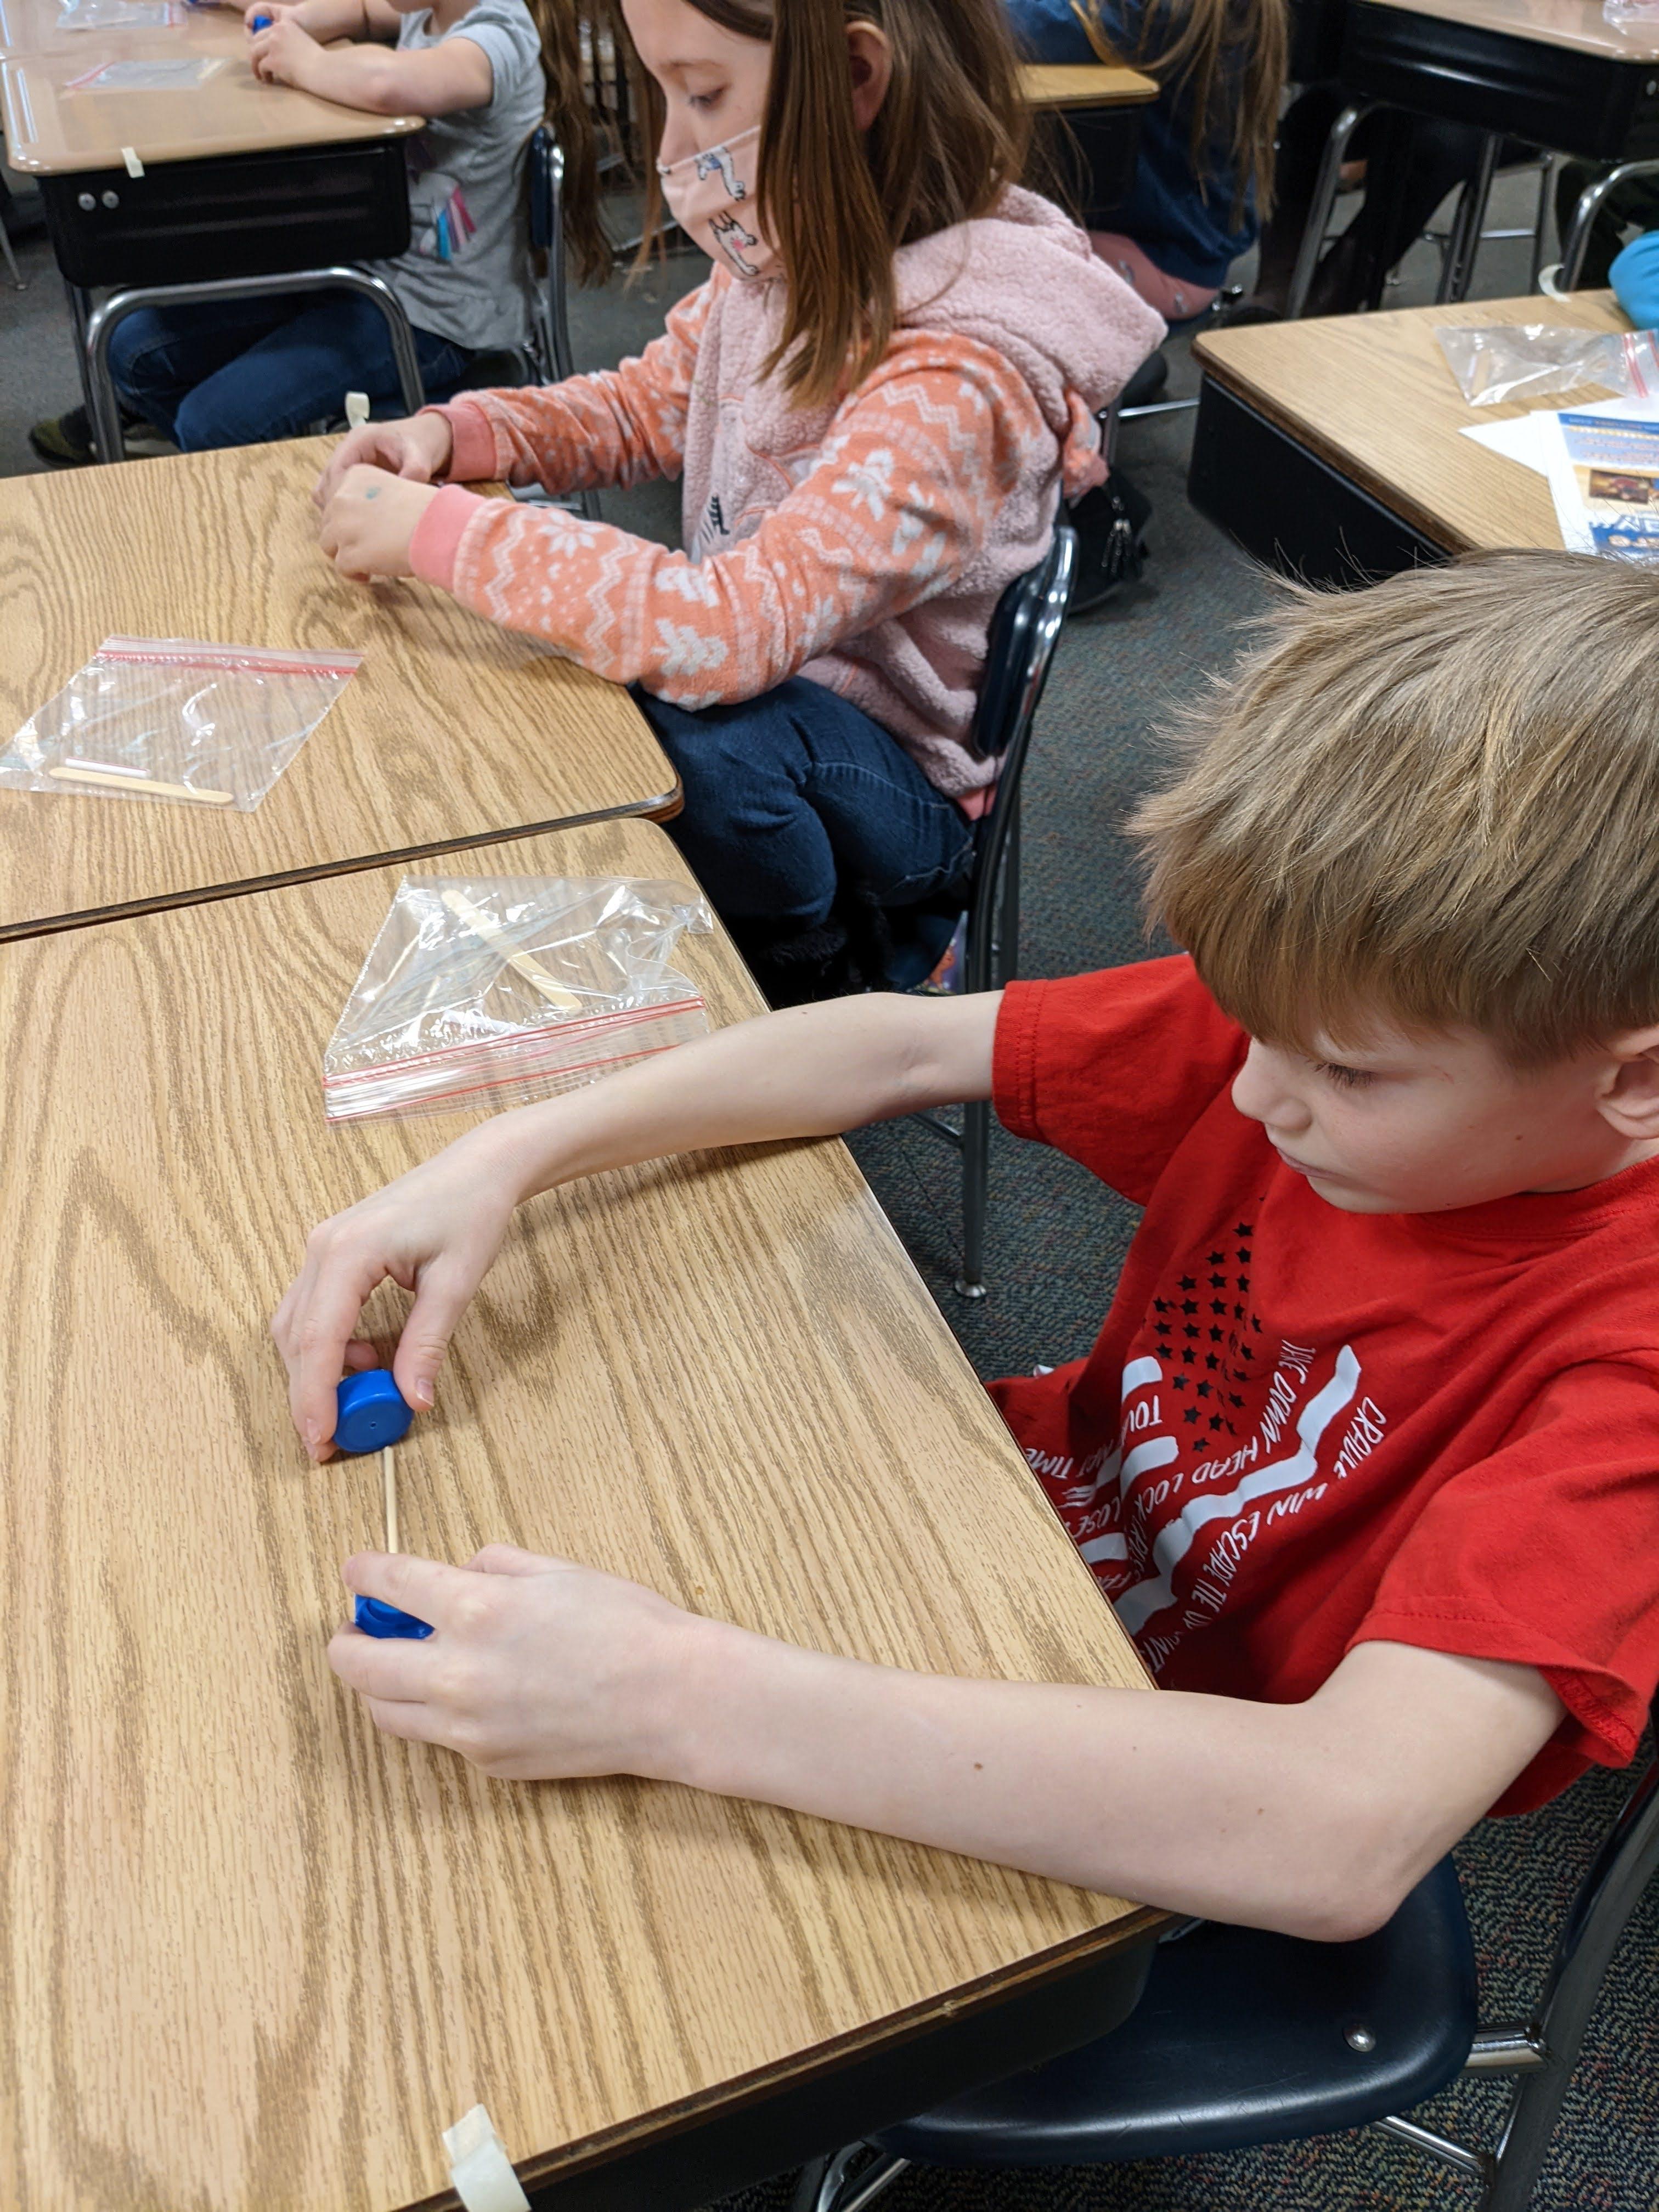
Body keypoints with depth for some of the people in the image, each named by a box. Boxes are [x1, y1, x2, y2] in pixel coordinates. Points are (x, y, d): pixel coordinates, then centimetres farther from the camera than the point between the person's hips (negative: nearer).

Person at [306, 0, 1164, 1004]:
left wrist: (437, 530, -31)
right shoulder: (790, 263, -6)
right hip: (762, 673, 8)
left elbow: (731, 631, -38)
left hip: (901, 780, -7)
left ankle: (810, 979, -4)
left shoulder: (955, 375, -30)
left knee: (707, 738, -36)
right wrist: (452, 434, -7)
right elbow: (648, 405, 11)